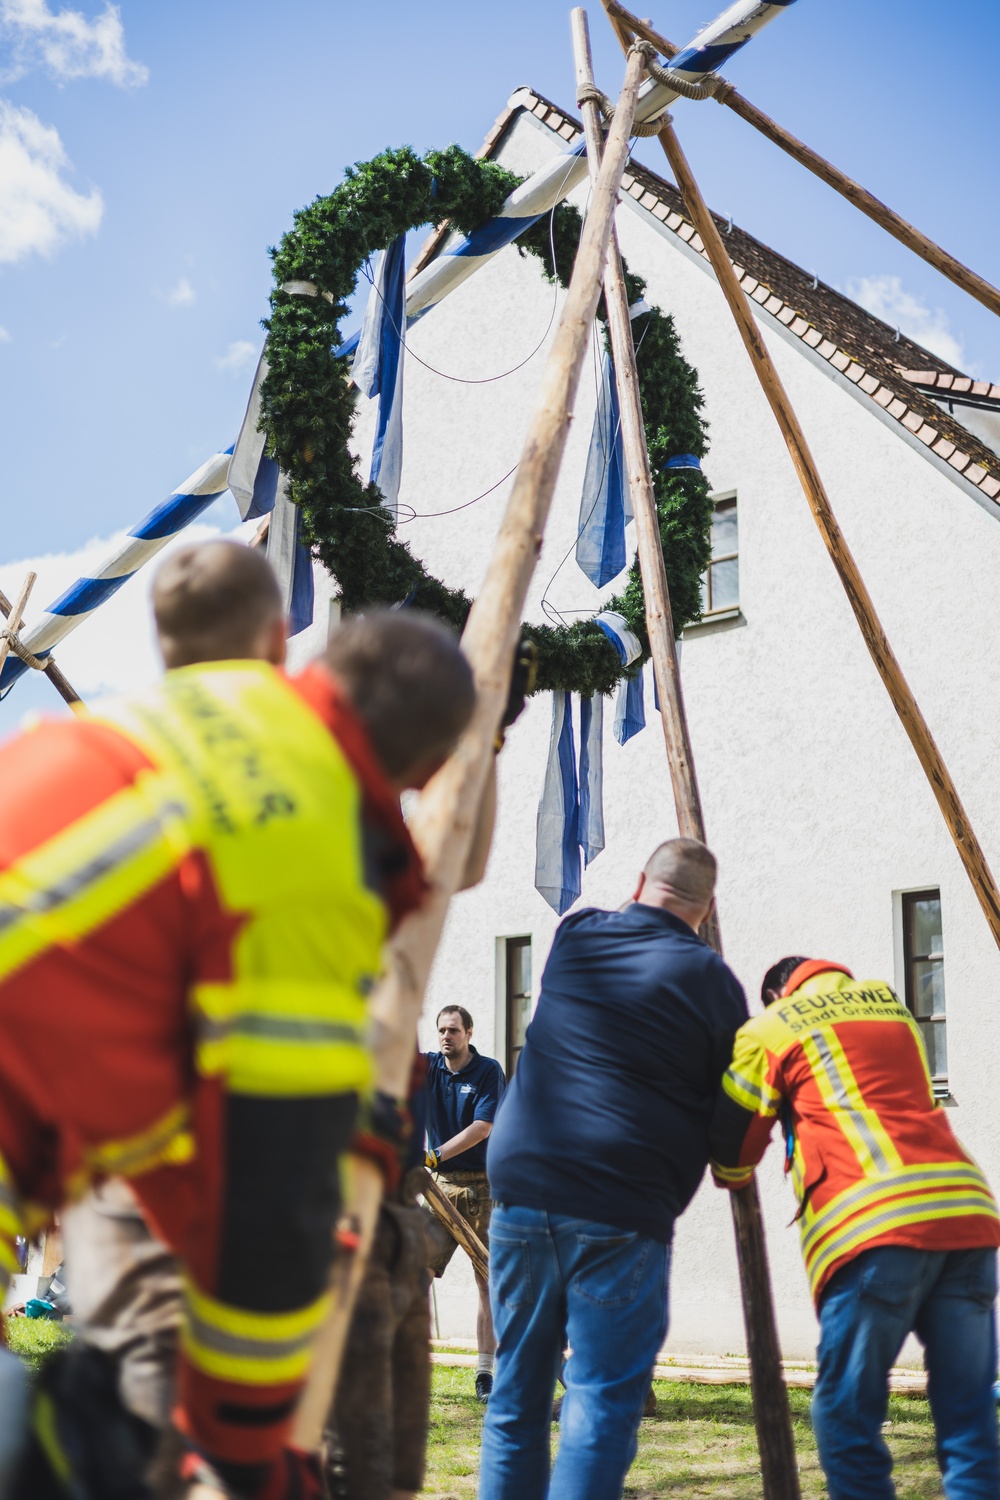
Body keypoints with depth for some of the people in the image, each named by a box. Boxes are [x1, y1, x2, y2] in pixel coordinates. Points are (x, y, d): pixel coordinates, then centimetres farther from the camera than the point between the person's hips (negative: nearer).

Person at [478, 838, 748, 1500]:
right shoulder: (711, 980, -1)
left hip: (522, 1190, 4)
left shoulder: (572, 937, 10)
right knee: (603, 1402, -1)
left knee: (516, 1395, 13)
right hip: (620, 1210, -4)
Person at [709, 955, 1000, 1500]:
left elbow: (731, 1144, 18)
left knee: (847, 1418, 2)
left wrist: (732, 1176, 40)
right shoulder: (891, 1005, 26)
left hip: (874, 1228, -5)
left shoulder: (771, 1028, 12)